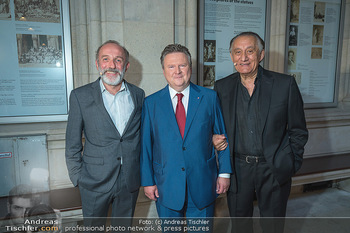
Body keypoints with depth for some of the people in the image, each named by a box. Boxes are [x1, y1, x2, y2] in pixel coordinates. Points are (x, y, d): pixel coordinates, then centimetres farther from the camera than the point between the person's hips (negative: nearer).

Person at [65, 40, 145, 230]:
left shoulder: (138, 95, 1)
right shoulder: (80, 96, -6)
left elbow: (143, 135, 7)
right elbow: (72, 144, -3)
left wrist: (144, 172, 5)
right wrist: (78, 178, -4)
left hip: (130, 181, 2)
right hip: (94, 181, -1)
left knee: (124, 226, 20)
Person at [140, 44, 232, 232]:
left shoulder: (210, 97, -2)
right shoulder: (151, 103, -2)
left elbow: (222, 137, 2)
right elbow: (145, 144, 0)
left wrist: (224, 173, 0)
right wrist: (147, 181, 0)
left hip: (202, 184, 0)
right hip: (166, 186, 1)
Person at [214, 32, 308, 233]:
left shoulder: (285, 84, -7)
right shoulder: (222, 87, -1)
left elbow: (298, 130, -1)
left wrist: (293, 165, -1)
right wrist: (215, 138, -10)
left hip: (274, 169, -1)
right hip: (237, 169, 2)